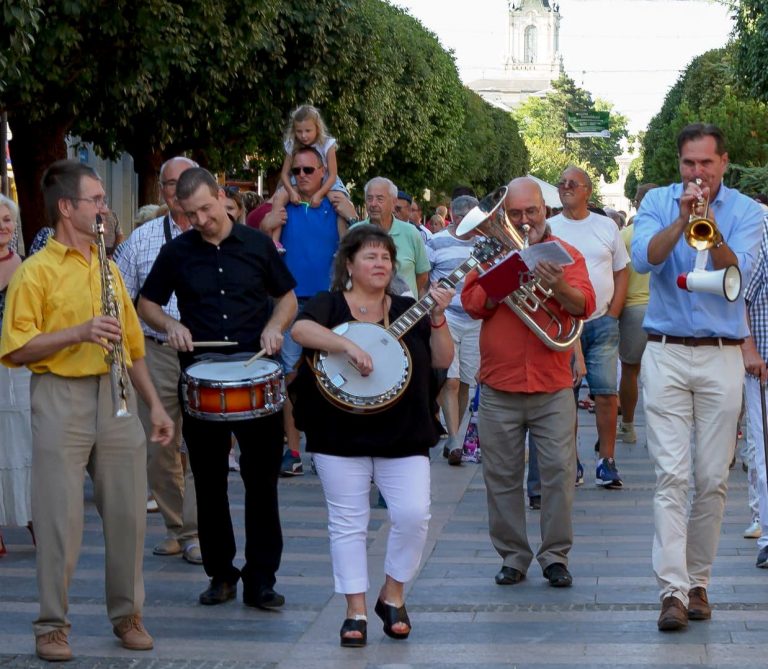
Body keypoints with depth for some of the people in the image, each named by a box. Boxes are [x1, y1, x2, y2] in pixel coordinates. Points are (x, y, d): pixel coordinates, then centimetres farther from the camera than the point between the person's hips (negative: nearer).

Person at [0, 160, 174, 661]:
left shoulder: (108, 268, 15)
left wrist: (155, 404, 17)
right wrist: (79, 332, -19)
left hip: (116, 397, 5)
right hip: (61, 399, -5)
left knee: (128, 511, 7)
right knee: (61, 516, -3)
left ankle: (127, 613, 20)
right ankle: (52, 624, 8)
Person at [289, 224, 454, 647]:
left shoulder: (407, 310, 11)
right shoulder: (329, 305, 1)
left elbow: (442, 361, 7)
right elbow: (301, 330, -20)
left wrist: (437, 319, -8)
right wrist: (349, 345, -32)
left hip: (403, 436, 2)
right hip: (341, 435, -2)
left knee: (413, 516, -9)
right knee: (347, 523, 1)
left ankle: (393, 597, 12)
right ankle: (356, 612, 10)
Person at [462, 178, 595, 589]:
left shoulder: (565, 254, 5)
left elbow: (585, 305, -9)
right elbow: (473, 304, -3)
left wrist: (558, 286, -28)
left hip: (553, 389, -1)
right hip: (499, 389, 1)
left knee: (559, 473, -3)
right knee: (502, 477, 6)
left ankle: (555, 556, 8)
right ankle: (512, 556, 16)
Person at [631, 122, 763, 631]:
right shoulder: (658, 202, 5)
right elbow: (643, 259, -12)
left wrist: (710, 228, -27)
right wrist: (682, 219, -22)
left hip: (722, 356, 1)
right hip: (666, 355, 0)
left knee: (713, 479, 4)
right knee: (672, 475, -7)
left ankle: (698, 581, 16)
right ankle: (673, 589, -9)